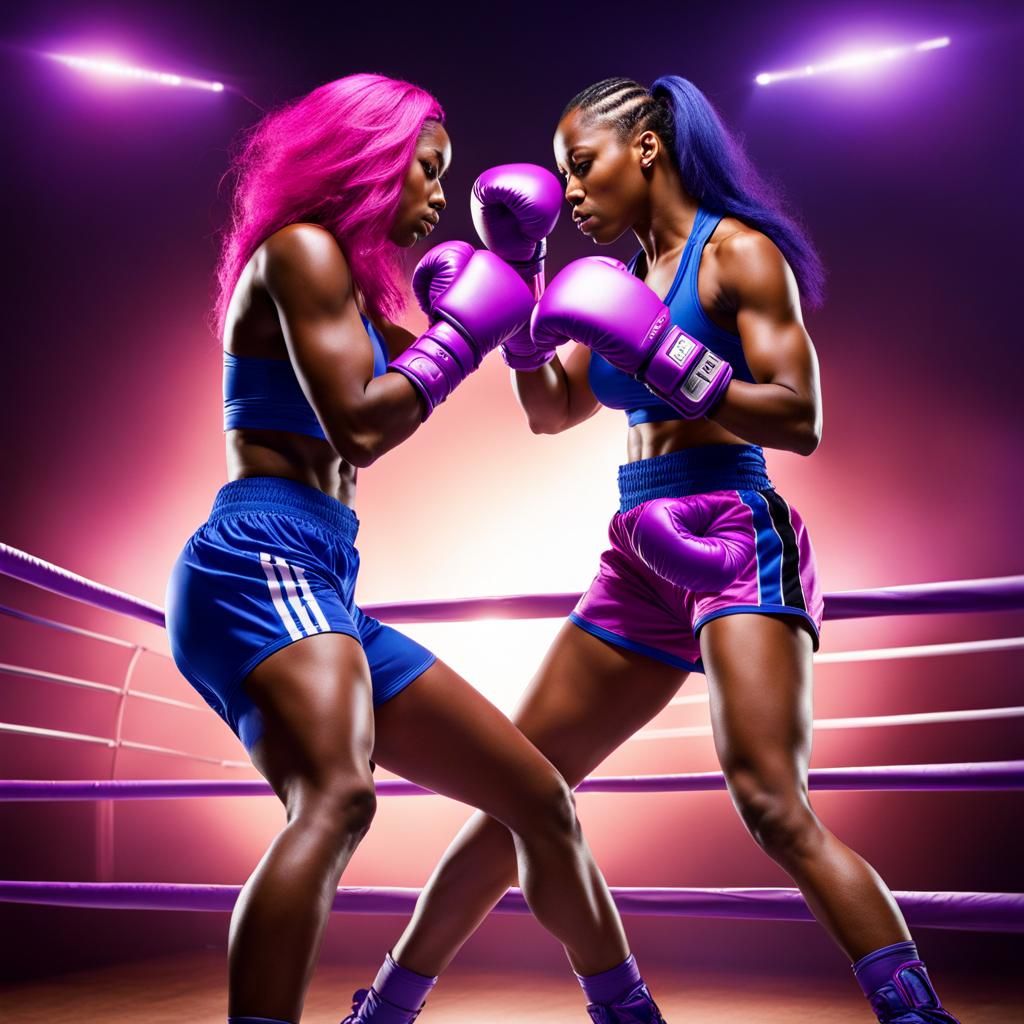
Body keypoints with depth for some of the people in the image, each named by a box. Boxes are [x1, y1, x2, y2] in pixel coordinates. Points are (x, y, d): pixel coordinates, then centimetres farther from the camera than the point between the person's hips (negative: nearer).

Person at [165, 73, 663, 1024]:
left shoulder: (354, 284, 25)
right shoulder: (301, 249, -4)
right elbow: (356, 427, -16)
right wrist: (461, 333, -2)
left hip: (323, 595, 9)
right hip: (260, 562, -9)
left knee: (541, 799, 13)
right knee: (336, 800, -38)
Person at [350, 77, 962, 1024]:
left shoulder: (738, 250, -3)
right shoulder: (627, 278, 18)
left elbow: (802, 420, -12)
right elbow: (550, 410, 22)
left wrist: (661, 359, -21)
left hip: (733, 538, -7)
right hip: (642, 560, 7)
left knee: (771, 805, -25)